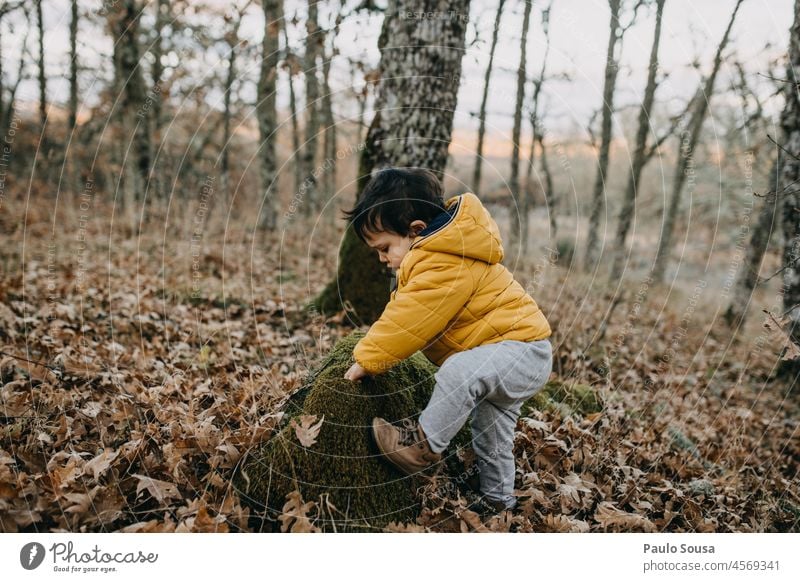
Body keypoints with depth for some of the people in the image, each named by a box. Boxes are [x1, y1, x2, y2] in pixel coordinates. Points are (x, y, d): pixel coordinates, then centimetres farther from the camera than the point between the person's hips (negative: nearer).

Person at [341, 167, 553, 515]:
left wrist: (367, 360, -17)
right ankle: (497, 500, 40)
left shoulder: (446, 268, -30)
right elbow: (402, 309, 14)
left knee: (459, 371, -36)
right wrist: (374, 348, 12)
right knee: (491, 437, 22)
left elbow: (408, 321, -27)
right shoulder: (440, 247, 4)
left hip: (524, 351, -11)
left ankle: (426, 444, -19)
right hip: (511, 355, 11)